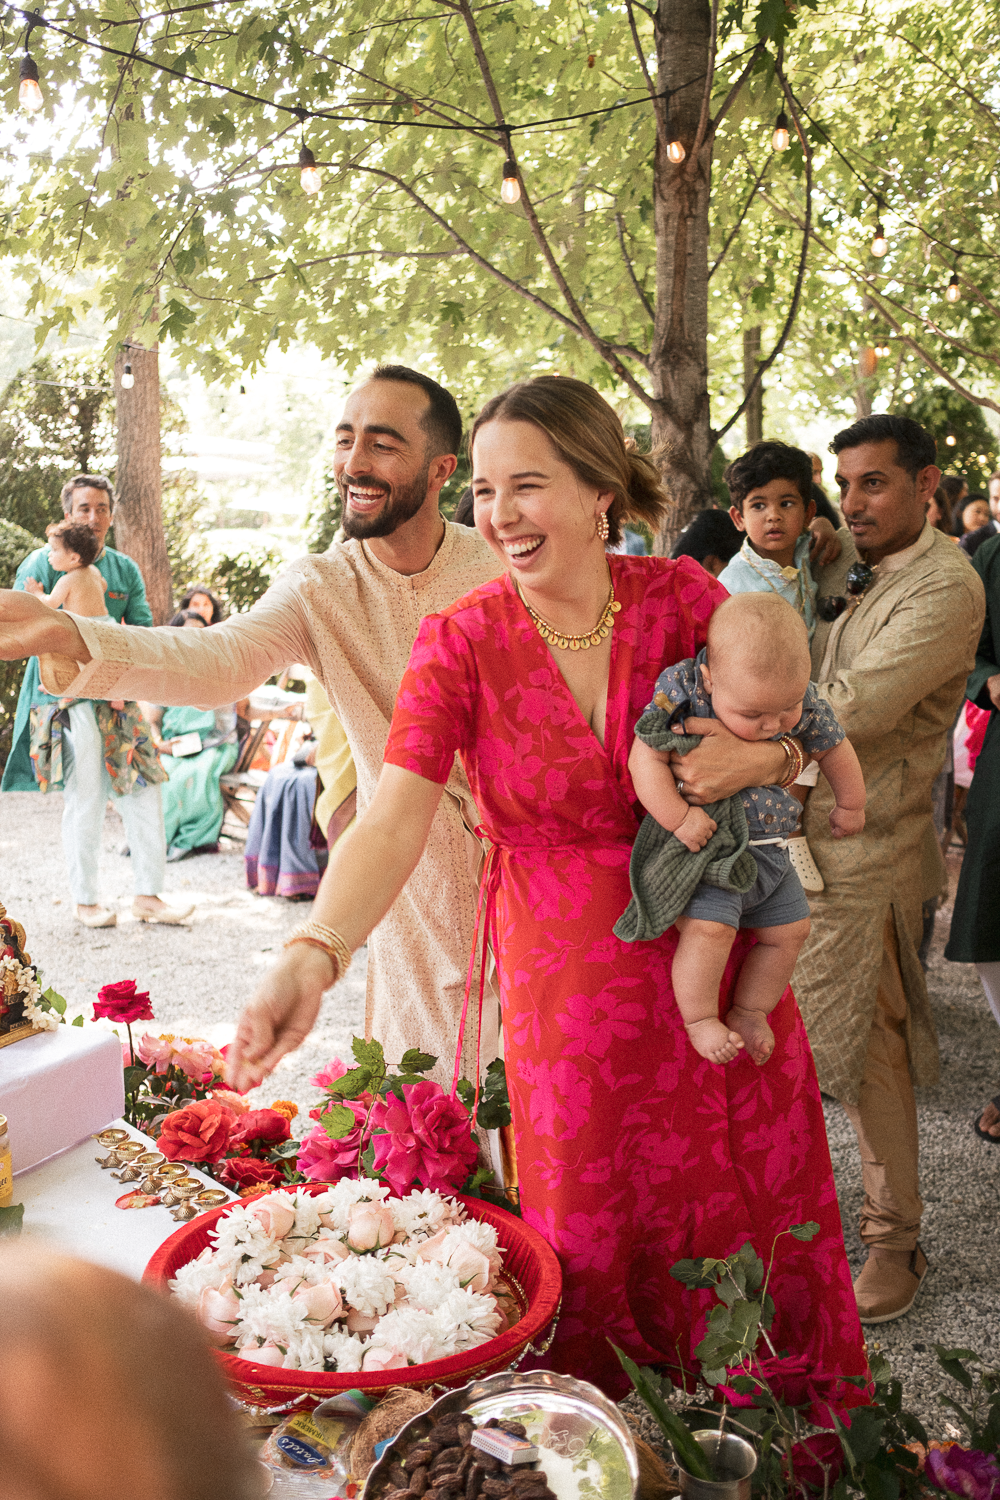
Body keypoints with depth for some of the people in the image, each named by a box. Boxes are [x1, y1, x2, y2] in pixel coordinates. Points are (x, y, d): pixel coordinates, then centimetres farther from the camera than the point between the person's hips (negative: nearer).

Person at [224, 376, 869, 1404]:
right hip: (566, 992, -1)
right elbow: (392, 823, -21)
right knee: (594, 1252, 9)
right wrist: (314, 954, -38)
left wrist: (767, 756, -19)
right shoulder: (461, 642, -10)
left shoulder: (684, 598, -6)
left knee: (754, 1231, 14)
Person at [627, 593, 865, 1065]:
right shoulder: (681, 692, -24)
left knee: (789, 928, 12)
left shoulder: (801, 700, -10)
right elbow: (645, 759, -24)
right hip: (702, 847, -6)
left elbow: (834, 748, 8)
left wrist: (850, 806, 19)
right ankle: (699, 1018, -1)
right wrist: (678, 817, -30)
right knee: (710, 926, -22)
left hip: (769, 848, 6)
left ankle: (749, 1010, 31)